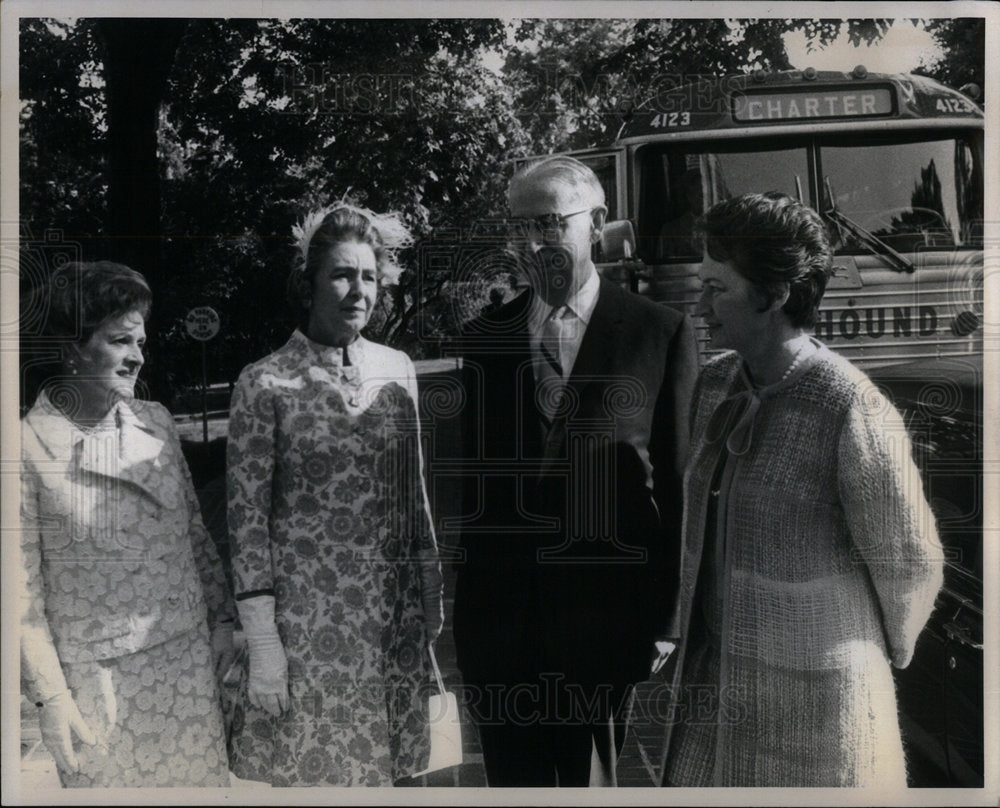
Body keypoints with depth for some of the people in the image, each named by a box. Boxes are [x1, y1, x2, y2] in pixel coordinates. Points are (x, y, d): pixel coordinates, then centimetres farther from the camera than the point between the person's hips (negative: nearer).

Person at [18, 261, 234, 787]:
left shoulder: (157, 422, 3)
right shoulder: (29, 444, -12)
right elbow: (23, 586, -10)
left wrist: (222, 616, 9)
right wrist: (49, 697, -11)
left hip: (188, 657, 4)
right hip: (95, 673, -4)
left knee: (201, 780, 12)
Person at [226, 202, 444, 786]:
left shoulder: (397, 370, 5)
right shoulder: (266, 384, -8)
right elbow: (247, 518, -8)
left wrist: (432, 593, 11)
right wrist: (262, 645, -10)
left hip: (394, 616, 4)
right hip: (307, 620, -3)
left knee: (383, 765, 12)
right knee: (312, 766, 7)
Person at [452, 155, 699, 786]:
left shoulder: (662, 333, -4)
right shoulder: (483, 338, 6)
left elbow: (678, 480, -3)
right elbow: (473, 473, 8)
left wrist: (669, 613, -4)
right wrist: (467, 603, 7)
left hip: (603, 612, -3)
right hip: (501, 612, 3)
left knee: (590, 778, 11)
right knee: (514, 778, 15)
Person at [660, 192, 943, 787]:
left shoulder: (854, 414, -21)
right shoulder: (716, 384, 0)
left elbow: (908, 564, -8)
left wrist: (889, 651, 7)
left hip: (809, 689, -6)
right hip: (713, 668, 6)